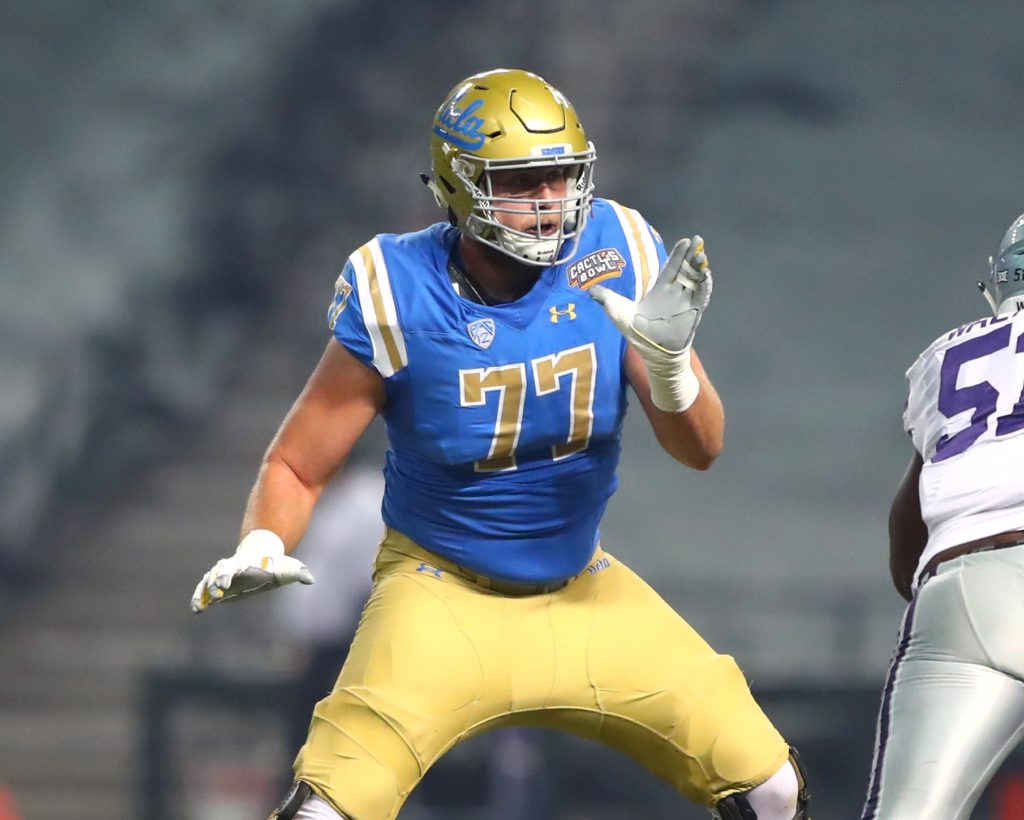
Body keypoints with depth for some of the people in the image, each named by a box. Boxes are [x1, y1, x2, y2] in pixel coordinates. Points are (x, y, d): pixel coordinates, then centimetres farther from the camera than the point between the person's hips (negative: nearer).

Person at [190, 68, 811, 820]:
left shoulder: (616, 256, -11)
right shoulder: (402, 297, -18)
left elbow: (700, 449, -9)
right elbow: (297, 466, -8)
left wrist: (667, 358, -29)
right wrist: (261, 549, -29)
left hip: (582, 591, 4)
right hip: (446, 595, -4)